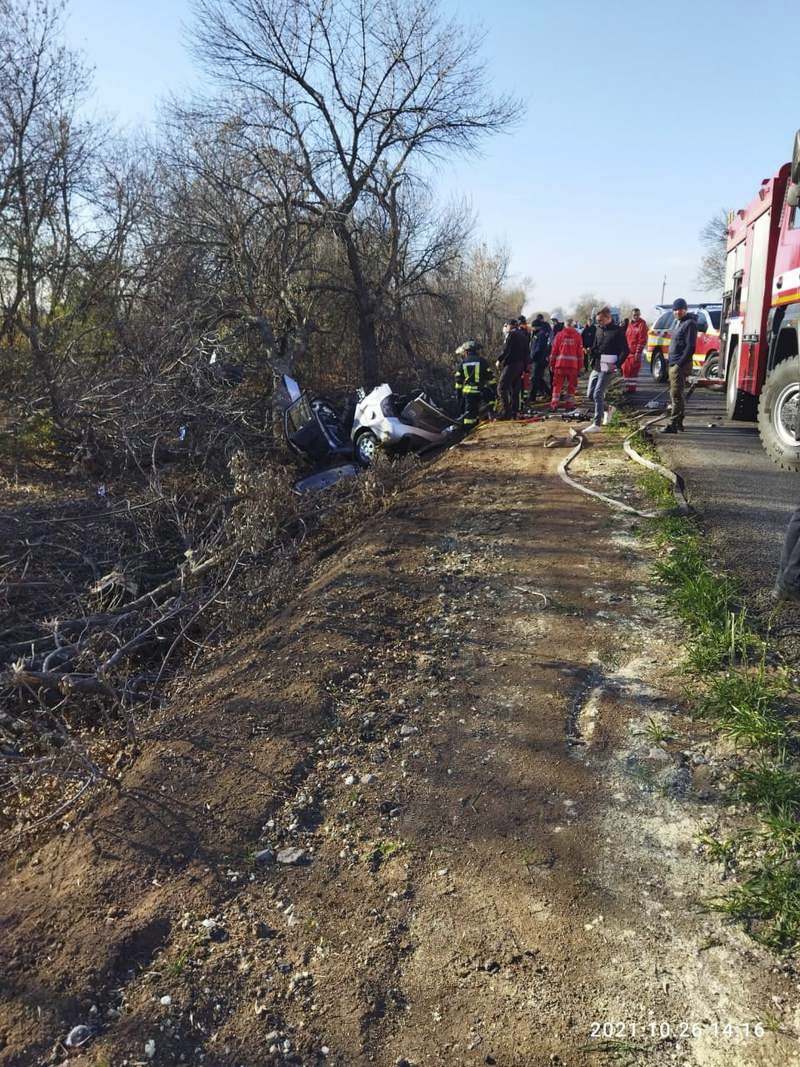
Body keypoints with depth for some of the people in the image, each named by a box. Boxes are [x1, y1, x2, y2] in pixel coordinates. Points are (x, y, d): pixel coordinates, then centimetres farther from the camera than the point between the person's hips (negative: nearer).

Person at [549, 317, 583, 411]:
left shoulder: (560, 334, 2)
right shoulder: (577, 336, 3)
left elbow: (554, 350, 2)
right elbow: (580, 353, 4)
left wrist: (552, 364, 8)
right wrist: (579, 367, 9)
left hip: (560, 364, 0)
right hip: (573, 365, 0)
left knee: (557, 385, 5)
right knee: (571, 386, 9)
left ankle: (554, 405, -1)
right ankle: (569, 405, 9)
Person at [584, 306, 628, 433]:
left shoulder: (618, 330, -8)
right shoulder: (599, 329, 11)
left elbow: (625, 350, -9)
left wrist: (616, 365, -17)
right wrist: (593, 360, 3)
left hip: (607, 368, -7)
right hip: (596, 367, 7)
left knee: (598, 394, -11)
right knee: (590, 395, 9)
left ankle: (597, 424, -5)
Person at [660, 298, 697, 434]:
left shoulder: (689, 323, -11)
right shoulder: (677, 323, 18)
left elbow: (690, 346, -17)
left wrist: (680, 363, -21)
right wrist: (670, 360, 15)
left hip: (680, 365, -10)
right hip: (673, 363, 10)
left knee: (676, 394, -12)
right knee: (678, 394, 14)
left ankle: (673, 424, -14)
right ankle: (679, 422, 22)